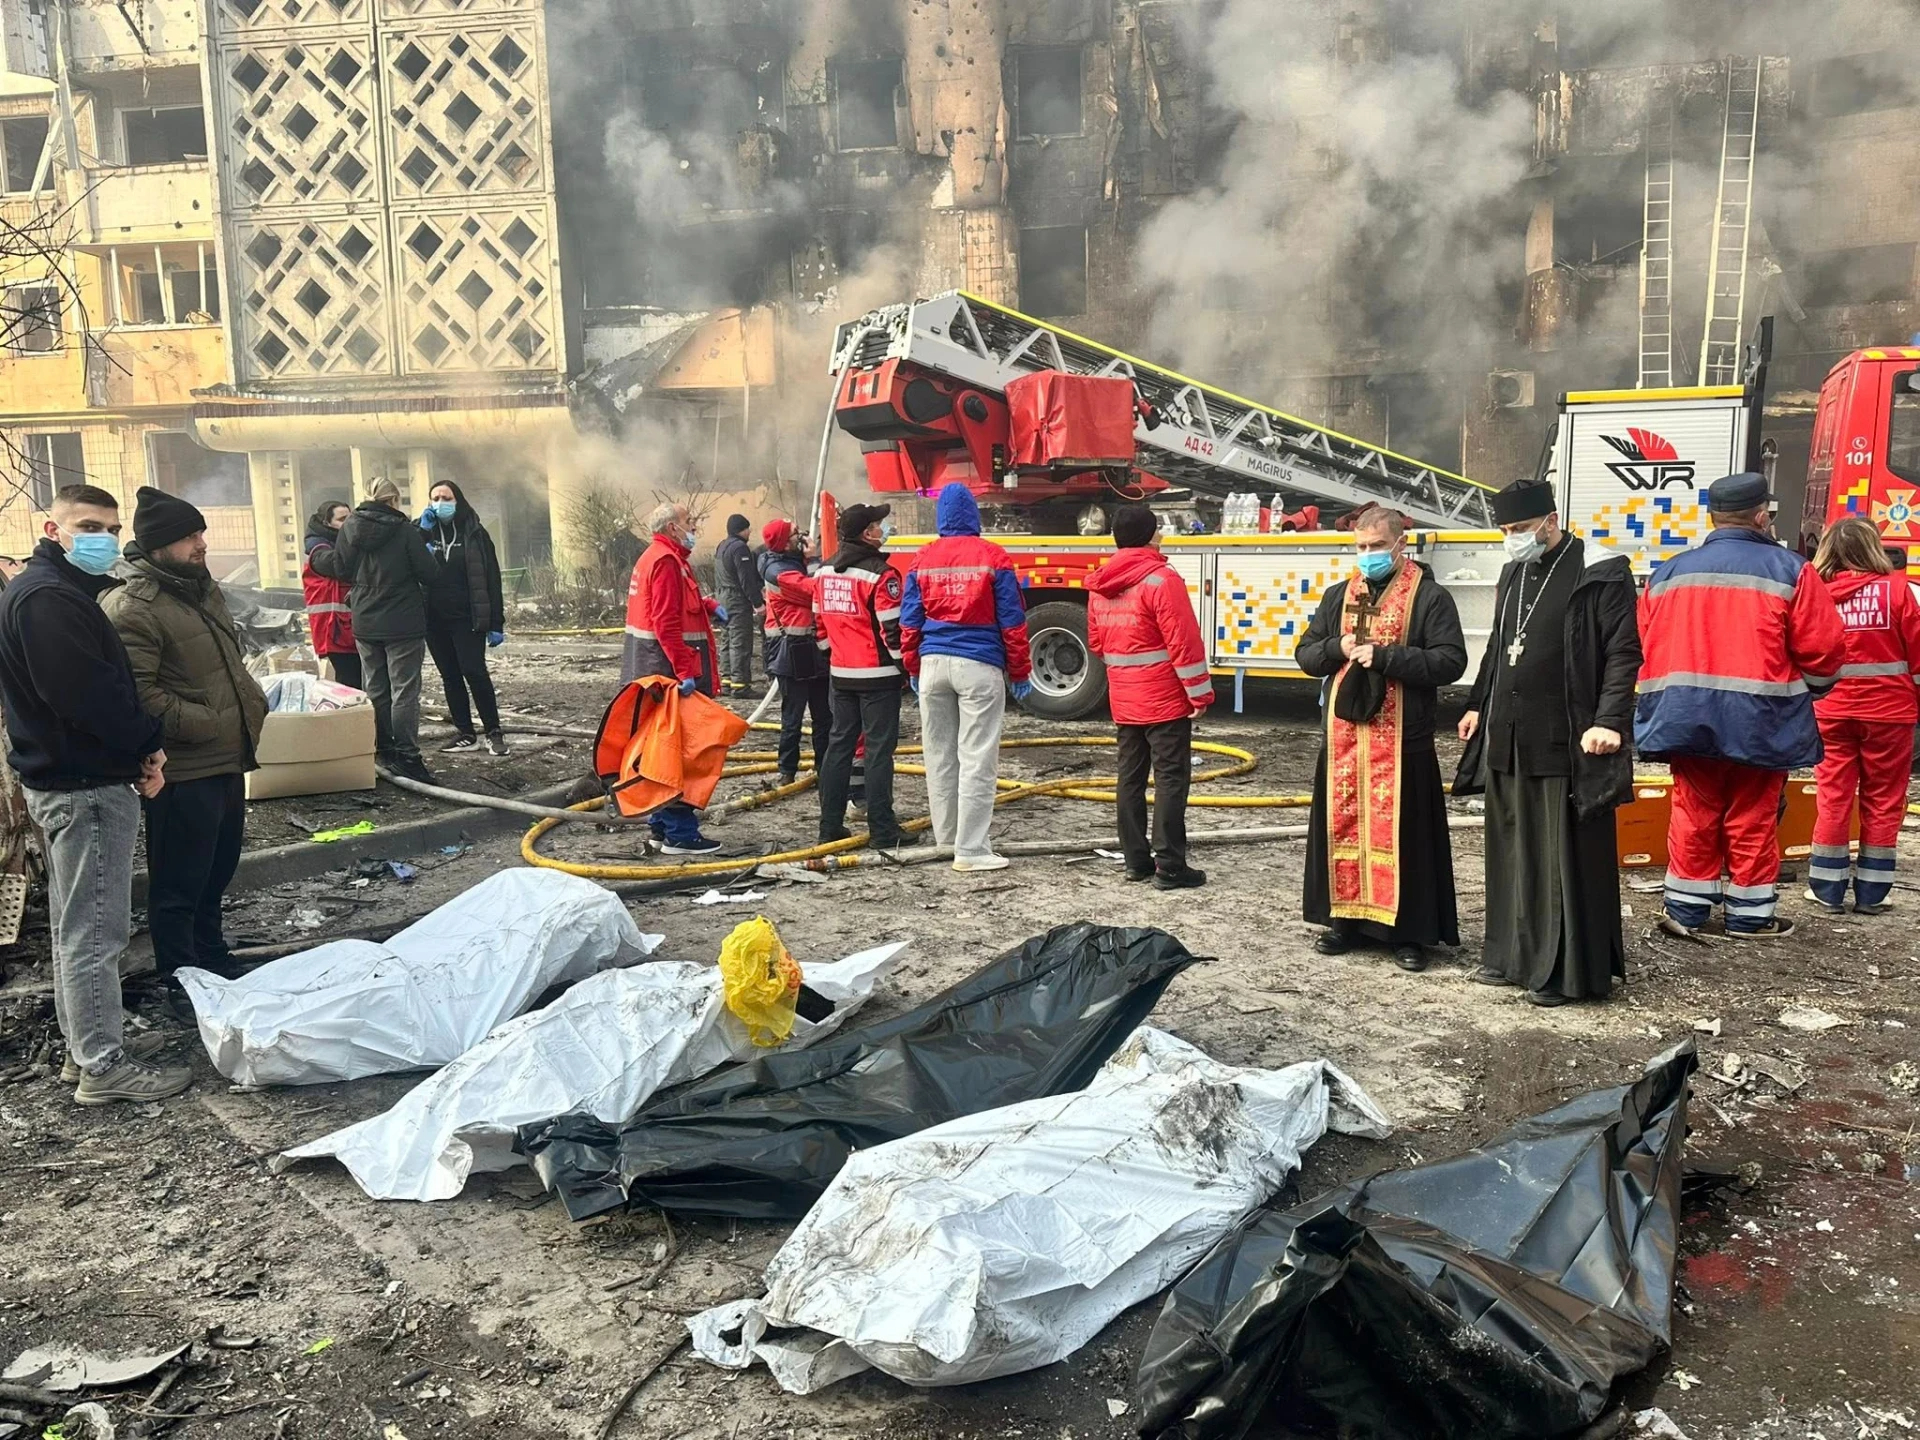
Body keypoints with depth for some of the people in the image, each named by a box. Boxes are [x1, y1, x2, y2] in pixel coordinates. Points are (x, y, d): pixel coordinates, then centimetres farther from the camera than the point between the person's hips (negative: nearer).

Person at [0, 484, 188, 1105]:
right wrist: (147, 744, -11)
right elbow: (88, 693, -25)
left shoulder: (65, 591, 15)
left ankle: (90, 1040, 32)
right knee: (94, 929, -4)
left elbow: (104, 680, 14)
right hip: (85, 786, -11)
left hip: (69, 779, 11)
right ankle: (104, 1065, 4)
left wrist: (139, 746, 0)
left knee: (79, 924, 19)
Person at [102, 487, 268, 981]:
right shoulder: (130, 608, -17)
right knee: (179, 885, 3)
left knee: (217, 872, 22)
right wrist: (201, 724, -22)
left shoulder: (202, 589, 13)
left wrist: (253, 702, 14)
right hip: (183, 770, -9)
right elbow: (136, 690, -24)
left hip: (227, 759, 9)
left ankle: (214, 960, 37)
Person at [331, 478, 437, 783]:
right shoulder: (404, 529, -12)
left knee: (375, 690, 15)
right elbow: (427, 572, -10)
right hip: (403, 623, -5)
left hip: (365, 624, 5)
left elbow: (342, 570, 11)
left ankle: (382, 750, 21)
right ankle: (406, 756, -5)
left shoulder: (349, 528, 1)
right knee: (404, 691, -3)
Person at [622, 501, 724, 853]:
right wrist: (684, 672, -26)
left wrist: (708, 606, 12)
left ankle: (662, 824, 24)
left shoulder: (656, 557, 18)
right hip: (669, 665, -11)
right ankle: (679, 834, -5)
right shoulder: (667, 561, -15)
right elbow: (666, 622, -23)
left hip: (654, 667, 11)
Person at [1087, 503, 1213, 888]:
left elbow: (1096, 643, 15)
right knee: (1171, 779, -3)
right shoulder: (1160, 579, -15)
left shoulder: (1099, 585, 8)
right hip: (1165, 700, -7)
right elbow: (1184, 642, -17)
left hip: (1123, 701, 7)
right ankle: (1169, 867, -3)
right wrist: (1200, 693, -12)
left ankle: (1136, 860, 17)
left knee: (1131, 777, 12)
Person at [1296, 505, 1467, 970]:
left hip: (1402, 738, -5)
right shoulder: (1338, 596, 14)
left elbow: (1450, 661, -11)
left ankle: (1409, 931, 8)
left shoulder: (1429, 597, -2)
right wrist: (1337, 647, -6)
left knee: (1401, 830, -1)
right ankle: (1345, 917, 21)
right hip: (1343, 734, 5)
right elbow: (1305, 654, 15)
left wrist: (1385, 656, -18)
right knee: (1342, 824, 9)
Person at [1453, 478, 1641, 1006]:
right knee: (1511, 853, 12)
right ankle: (1511, 955, 22)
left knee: (1566, 859, -1)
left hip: (1564, 744, -7)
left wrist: (1609, 720, -21)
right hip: (1506, 738, 7)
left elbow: (1623, 653, -12)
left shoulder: (1601, 573, -8)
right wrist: (1477, 705, 22)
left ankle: (1567, 971, 6)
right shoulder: (1514, 572, 16)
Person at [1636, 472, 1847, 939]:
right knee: (1752, 819, 7)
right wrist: (1808, 689, 14)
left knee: (1694, 813, 12)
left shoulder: (1669, 573, 7)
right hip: (1760, 721, -3)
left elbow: (1647, 646, 10)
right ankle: (1750, 915, 18)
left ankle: (1685, 909, 16)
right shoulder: (1788, 571, -5)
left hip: (1686, 717, 3)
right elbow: (1823, 647, -5)